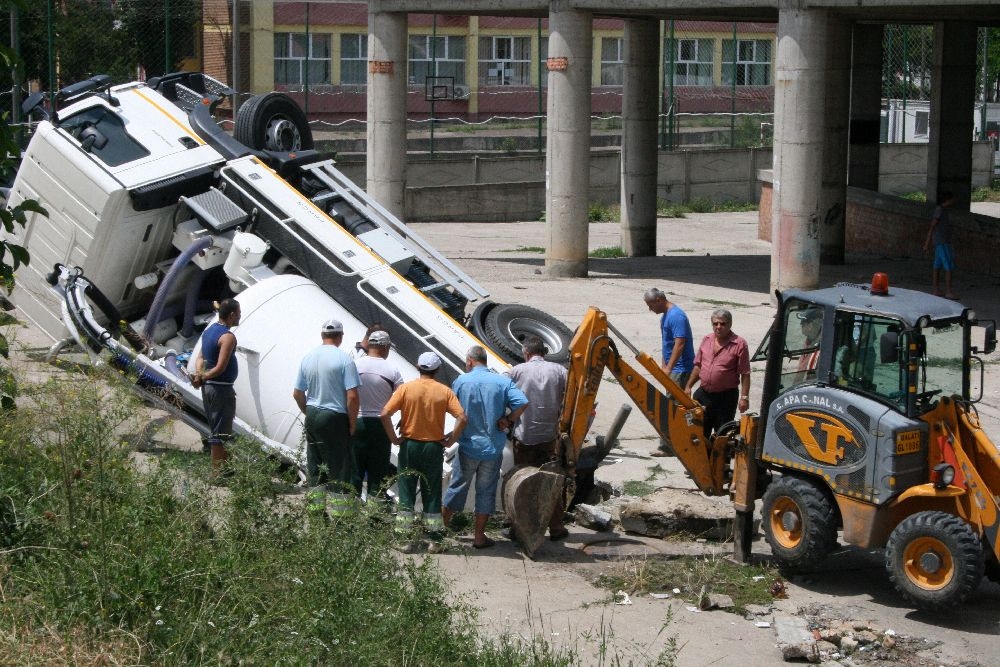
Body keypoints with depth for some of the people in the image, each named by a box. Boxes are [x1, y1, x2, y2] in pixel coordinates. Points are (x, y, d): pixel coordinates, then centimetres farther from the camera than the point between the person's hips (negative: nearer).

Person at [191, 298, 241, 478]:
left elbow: (200, 357, 12)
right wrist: (203, 378, -10)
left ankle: (223, 466, 25)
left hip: (208, 388, 10)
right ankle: (218, 472, -2)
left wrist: (199, 374, -5)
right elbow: (220, 368, -23)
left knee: (216, 428, 17)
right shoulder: (228, 337, -18)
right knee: (221, 432, -4)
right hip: (222, 388, -10)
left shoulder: (209, 330, 12)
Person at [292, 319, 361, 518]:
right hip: (335, 418, -6)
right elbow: (352, 396, -16)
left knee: (315, 467, 13)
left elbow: (297, 393, 10)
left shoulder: (308, 358, 5)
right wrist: (352, 424, -6)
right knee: (339, 467, 0)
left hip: (312, 417, 6)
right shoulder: (344, 359, -12)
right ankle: (339, 512, -1)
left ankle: (315, 507, 19)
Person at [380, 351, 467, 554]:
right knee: (432, 494, 9)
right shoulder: (444, 391, -4)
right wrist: (450, 441, -3)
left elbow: (385, 414, -13)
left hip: (409, 445, -1)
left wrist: (394, 438, -4)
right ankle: (435, 541, 8)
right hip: (434, 447, 1)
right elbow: (462, 418, -12)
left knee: (407, 493, 6)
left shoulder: (406, 388, -5)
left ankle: (406, 539, 4)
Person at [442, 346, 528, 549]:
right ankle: (479, 536, 12)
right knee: (486, 491, 9)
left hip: (468, 446, 0)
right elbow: (522, 403, -15)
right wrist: (508, 420, -3)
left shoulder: (461, 381, -5)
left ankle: (442, 526, 24)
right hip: (493, 447, 0)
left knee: (457, 487, 14)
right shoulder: (503, 382, -4)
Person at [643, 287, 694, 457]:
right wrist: (664, 366, 21)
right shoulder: (665, 316, 14)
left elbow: (680, 344, -24)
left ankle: (666, 446, -8)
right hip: (673, 368, 10)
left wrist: (668, 368, -25)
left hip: (680, 369, -10)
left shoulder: (676, 316, -18)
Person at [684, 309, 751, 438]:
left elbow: (745, 374, -12)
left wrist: (744, 397, -16)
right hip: (703, 394, 5)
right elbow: (698, 366, 15)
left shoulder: (739, 344, -11)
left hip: (726, 397, -5)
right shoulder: (706, 340, 7)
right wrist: (688, 386, 12)